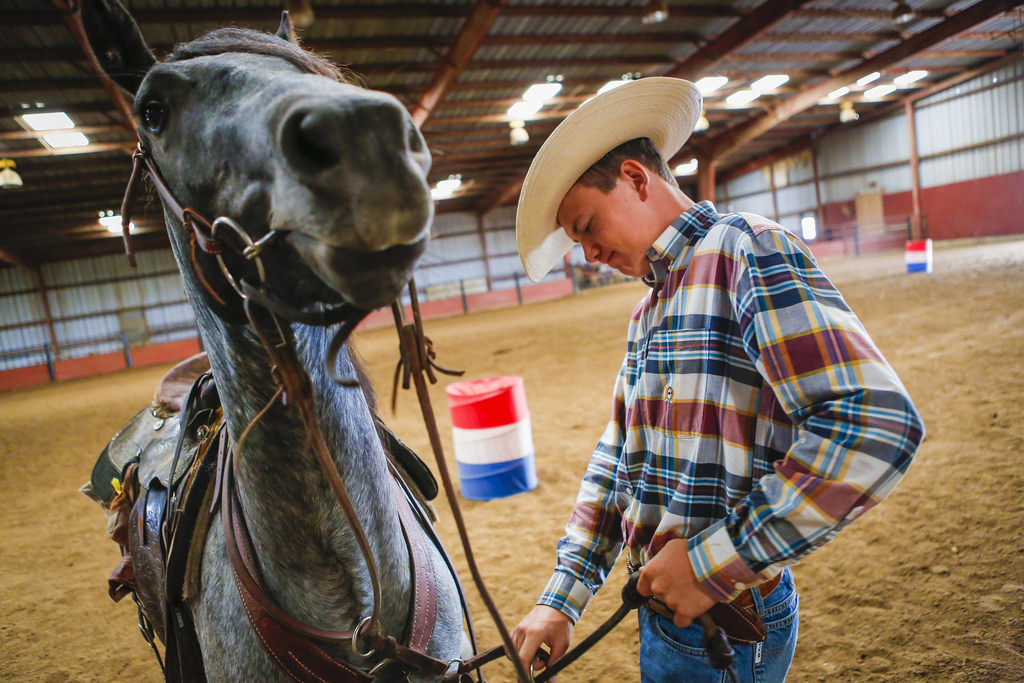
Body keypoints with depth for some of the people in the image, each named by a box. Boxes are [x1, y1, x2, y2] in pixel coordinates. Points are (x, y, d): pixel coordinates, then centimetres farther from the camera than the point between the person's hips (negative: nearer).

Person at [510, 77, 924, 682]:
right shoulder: (652, 308, 10)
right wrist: (562, 599, 6)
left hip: (723, 630, -8)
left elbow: (879, 422, -28)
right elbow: (616, 460, 12)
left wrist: (716, 562, -23)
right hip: (663, 604, 8)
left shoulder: (746, 248, -17)